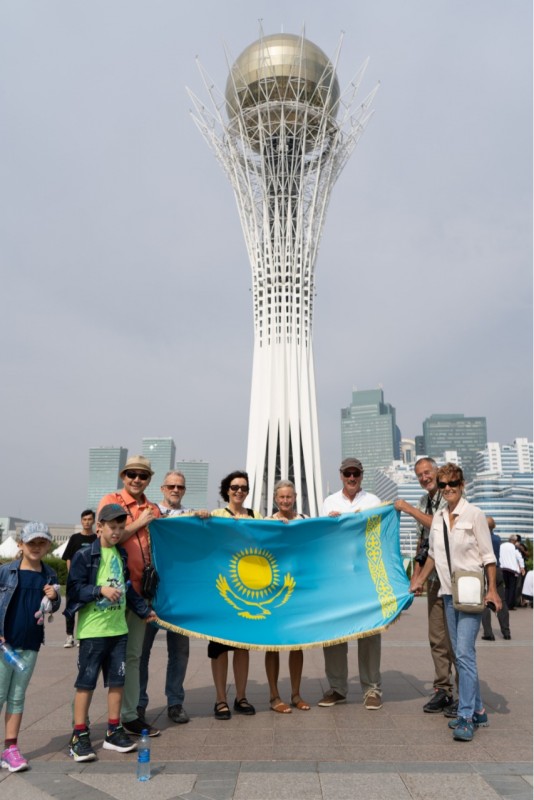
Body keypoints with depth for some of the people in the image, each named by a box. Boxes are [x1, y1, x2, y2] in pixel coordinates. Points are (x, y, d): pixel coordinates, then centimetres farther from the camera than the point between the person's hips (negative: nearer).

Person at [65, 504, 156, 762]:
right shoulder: (85, 555, -8)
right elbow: (74, 588, -13)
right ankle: (79, 736, 14)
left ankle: (113, 731, 24)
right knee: (86, 682, 2)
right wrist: (101, 589, -25)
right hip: (92, 630, -6)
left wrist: (144, 610, 20)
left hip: (118, 628, 6)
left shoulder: (122, 555, 11)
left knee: (117, 680, 11)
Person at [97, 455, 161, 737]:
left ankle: (129, 715, 25)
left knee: (133, 654, 14)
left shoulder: (153, 510, 12)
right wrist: (139, 523, -11)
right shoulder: (110, 501, -4)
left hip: (141, 587, 6)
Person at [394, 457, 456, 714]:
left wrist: (409, 509, -15)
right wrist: (416, 573, 15)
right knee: (437, 637, 8)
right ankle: (443, 690, 16)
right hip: (433, 577, 6)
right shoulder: (423, 502, 13)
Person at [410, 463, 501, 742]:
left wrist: (492, 590, -12)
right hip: (448, 593, 6)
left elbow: (488, 555, -7)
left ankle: (466, 717, -5)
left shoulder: (474, 514, -8)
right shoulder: (438, 518, 7)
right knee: (462, 654, 11)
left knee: (464, 653, -12)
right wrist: (420, 580, 20)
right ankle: (477, 711, 22)